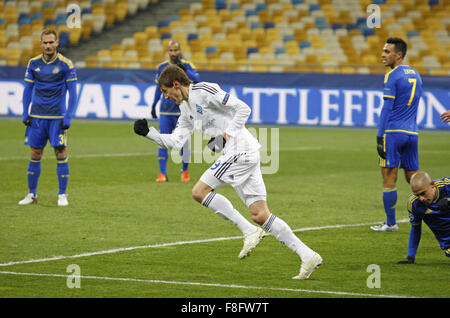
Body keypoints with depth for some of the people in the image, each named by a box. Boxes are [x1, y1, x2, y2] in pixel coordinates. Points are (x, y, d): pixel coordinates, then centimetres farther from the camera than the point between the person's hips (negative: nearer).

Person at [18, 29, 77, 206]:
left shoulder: (65, 64, -4)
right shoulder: (34, 63, 5)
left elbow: (72, 92, -2)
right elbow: (28, 89, 12)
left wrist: (68, 117, -9)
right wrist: (25, 114, 4)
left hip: (57, 117, -3)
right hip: (36, 117, 3)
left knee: (61, 153, -4)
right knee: (35, 154, 4)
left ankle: (62, 195, 4)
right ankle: (32, 194, 13)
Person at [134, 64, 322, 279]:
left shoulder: (204, 91, -9)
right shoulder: (186, 108, 21)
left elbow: (243, 109, -12)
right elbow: (176, 141, 21)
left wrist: (226, 135, -13)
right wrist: (148, 133, 13)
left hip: (240, 151, -9)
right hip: (245, 156, 10)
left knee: (199, 192, -7)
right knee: (260, 215, 3)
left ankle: (250, 231, -7)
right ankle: (308, 255, 1)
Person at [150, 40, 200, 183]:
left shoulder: (187, 65, -2)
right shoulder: (162, 67, 9)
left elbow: (197, 80, -18)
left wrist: (184, 69, -29)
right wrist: (154, 104, 16)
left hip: (182, 110, -3)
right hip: (165, 110, 3)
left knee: (184, 141, -1)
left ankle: (185, 171, 16)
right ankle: (163, 174, -1)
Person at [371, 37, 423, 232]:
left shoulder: (392, 76, -8)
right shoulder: (415, 75, 16)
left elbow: (387, 108, -12)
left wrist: (380, 136, -11)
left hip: (393, 133, -7)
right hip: (412, 133, 7)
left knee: (389, 178, -3)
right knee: (413, 178, 12)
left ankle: (391, 223, -2)